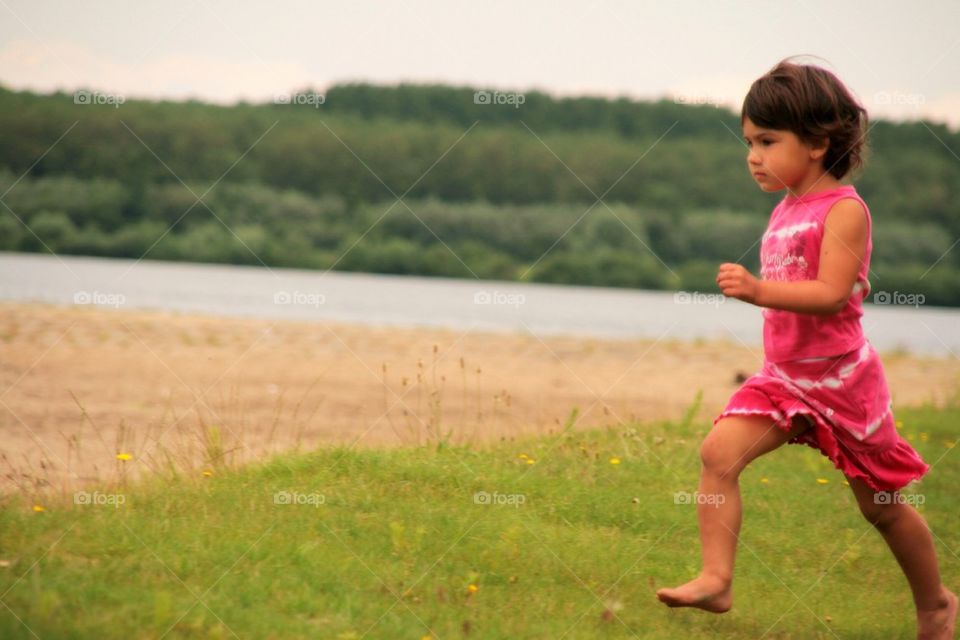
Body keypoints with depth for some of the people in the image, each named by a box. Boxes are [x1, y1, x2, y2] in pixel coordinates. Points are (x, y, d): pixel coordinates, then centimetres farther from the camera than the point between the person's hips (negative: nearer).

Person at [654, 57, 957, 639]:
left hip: (842, 381, -6)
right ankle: (715, 581, -22)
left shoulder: (844, 210, -15)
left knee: (882, 504, 8)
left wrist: (759, 290, -39)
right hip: (783, 378, 7)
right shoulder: (784, 212, 9)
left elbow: (832, 293, -28)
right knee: (719, 452, -19)